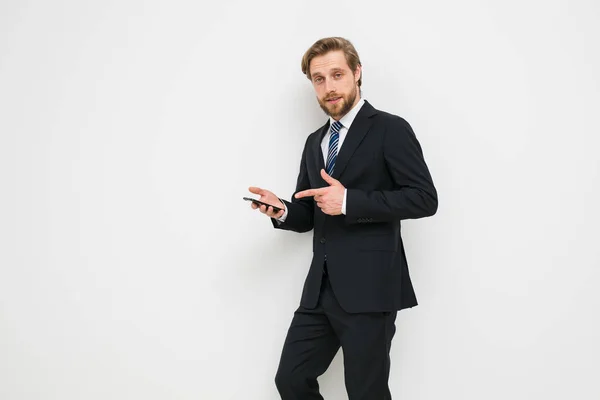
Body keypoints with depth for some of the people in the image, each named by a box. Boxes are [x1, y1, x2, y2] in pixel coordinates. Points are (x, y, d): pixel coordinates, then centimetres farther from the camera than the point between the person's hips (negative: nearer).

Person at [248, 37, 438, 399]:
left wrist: (350, 201, -19)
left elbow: (424, 198, -13)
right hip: (321, 289, 7)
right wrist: (281, 210, -3)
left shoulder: (390, 129, -5)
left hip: (369, 289, -6)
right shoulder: (315, 142, 17)